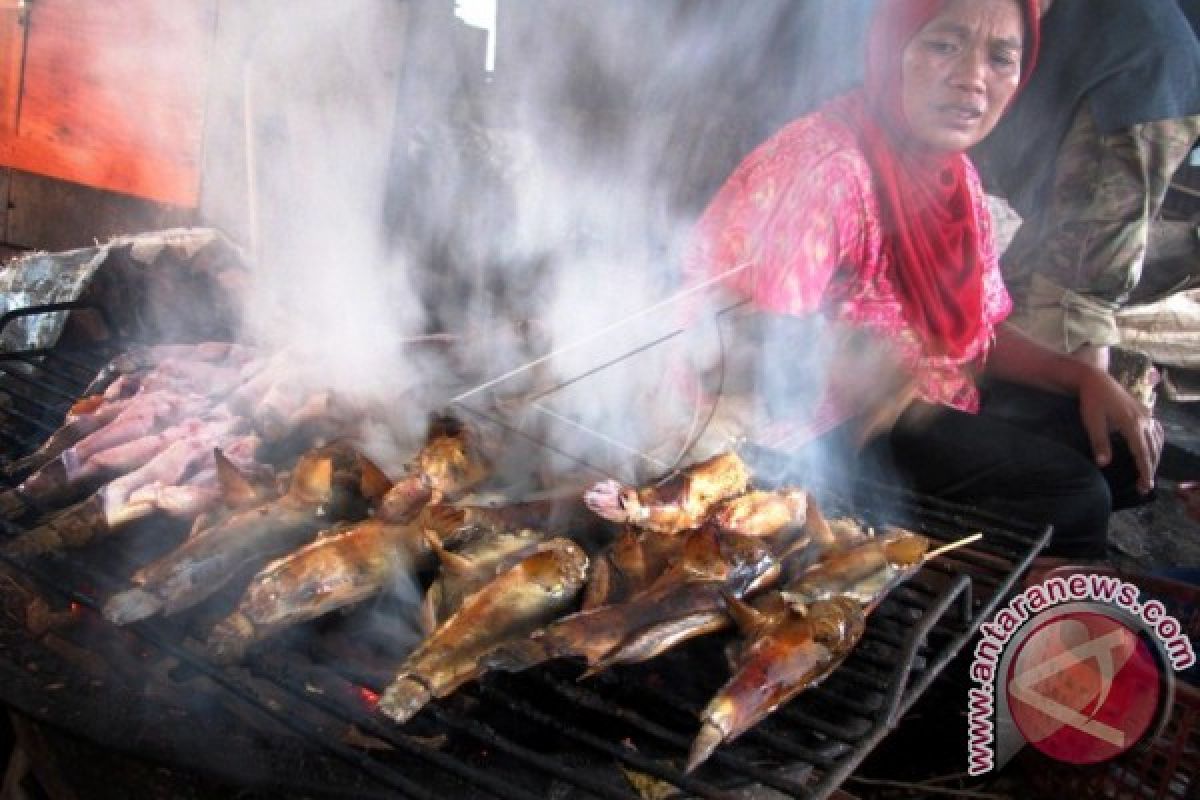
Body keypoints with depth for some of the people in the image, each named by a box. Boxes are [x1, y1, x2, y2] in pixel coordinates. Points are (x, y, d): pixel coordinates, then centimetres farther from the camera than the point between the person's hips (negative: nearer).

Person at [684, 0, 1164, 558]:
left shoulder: (956, 174, 5)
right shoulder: (823, 168, -24)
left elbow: (981, 331, 12)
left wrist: (1086, 378, -1)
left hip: (933, 401, 10)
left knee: (1126, 448, 11)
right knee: (1067, 494, -19)